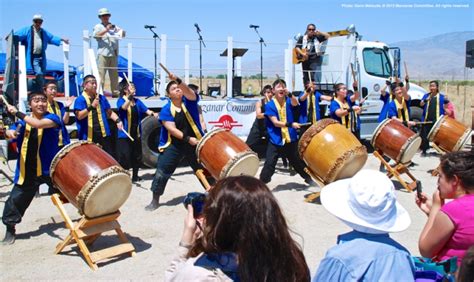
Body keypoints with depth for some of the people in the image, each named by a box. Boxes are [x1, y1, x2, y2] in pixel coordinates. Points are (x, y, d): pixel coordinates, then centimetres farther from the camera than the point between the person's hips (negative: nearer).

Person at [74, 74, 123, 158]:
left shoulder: (102, 98, 12)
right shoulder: (80, 99, -3)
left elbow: (109, 112, 16)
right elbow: (79, 116, -15)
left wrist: (118, 120, -2)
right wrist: (91, 106, -27)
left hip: (103, 134, 4)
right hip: (88, 137, -4)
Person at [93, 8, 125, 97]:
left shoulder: (114, 26, 20)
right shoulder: (98, 26, 10)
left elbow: (123, 34, 12)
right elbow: (96, 35, -8)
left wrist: (122, 32, -13)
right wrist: (106, 30, -21)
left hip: (113, 54, 4)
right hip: (103, 54, -4)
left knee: (114, 74, 5)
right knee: (101, 74, -9)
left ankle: (115, 92, 9)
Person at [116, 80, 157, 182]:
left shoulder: (137, 101, 9)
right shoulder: (121, 100, -6)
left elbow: (146, 110, -1)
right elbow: (124, 107, -28)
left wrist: (153, 113, -22)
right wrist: (130, 97, -44)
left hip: (136, 133, 6)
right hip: (125, 134, -5)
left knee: (137, 155, 13)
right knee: (124, 157, -8)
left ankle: (135, 176, 27)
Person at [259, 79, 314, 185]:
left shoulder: (288, 101, 2)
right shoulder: (269, 105, -9)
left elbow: (295, 103, -22)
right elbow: (275, 122, -15)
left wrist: (290, 94, -40)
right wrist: (290, 124, -24)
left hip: (291, 138, 3)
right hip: (275, 140, -3)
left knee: (297, 161, 20)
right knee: (269, 164, -10)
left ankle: (308, 178, 41)